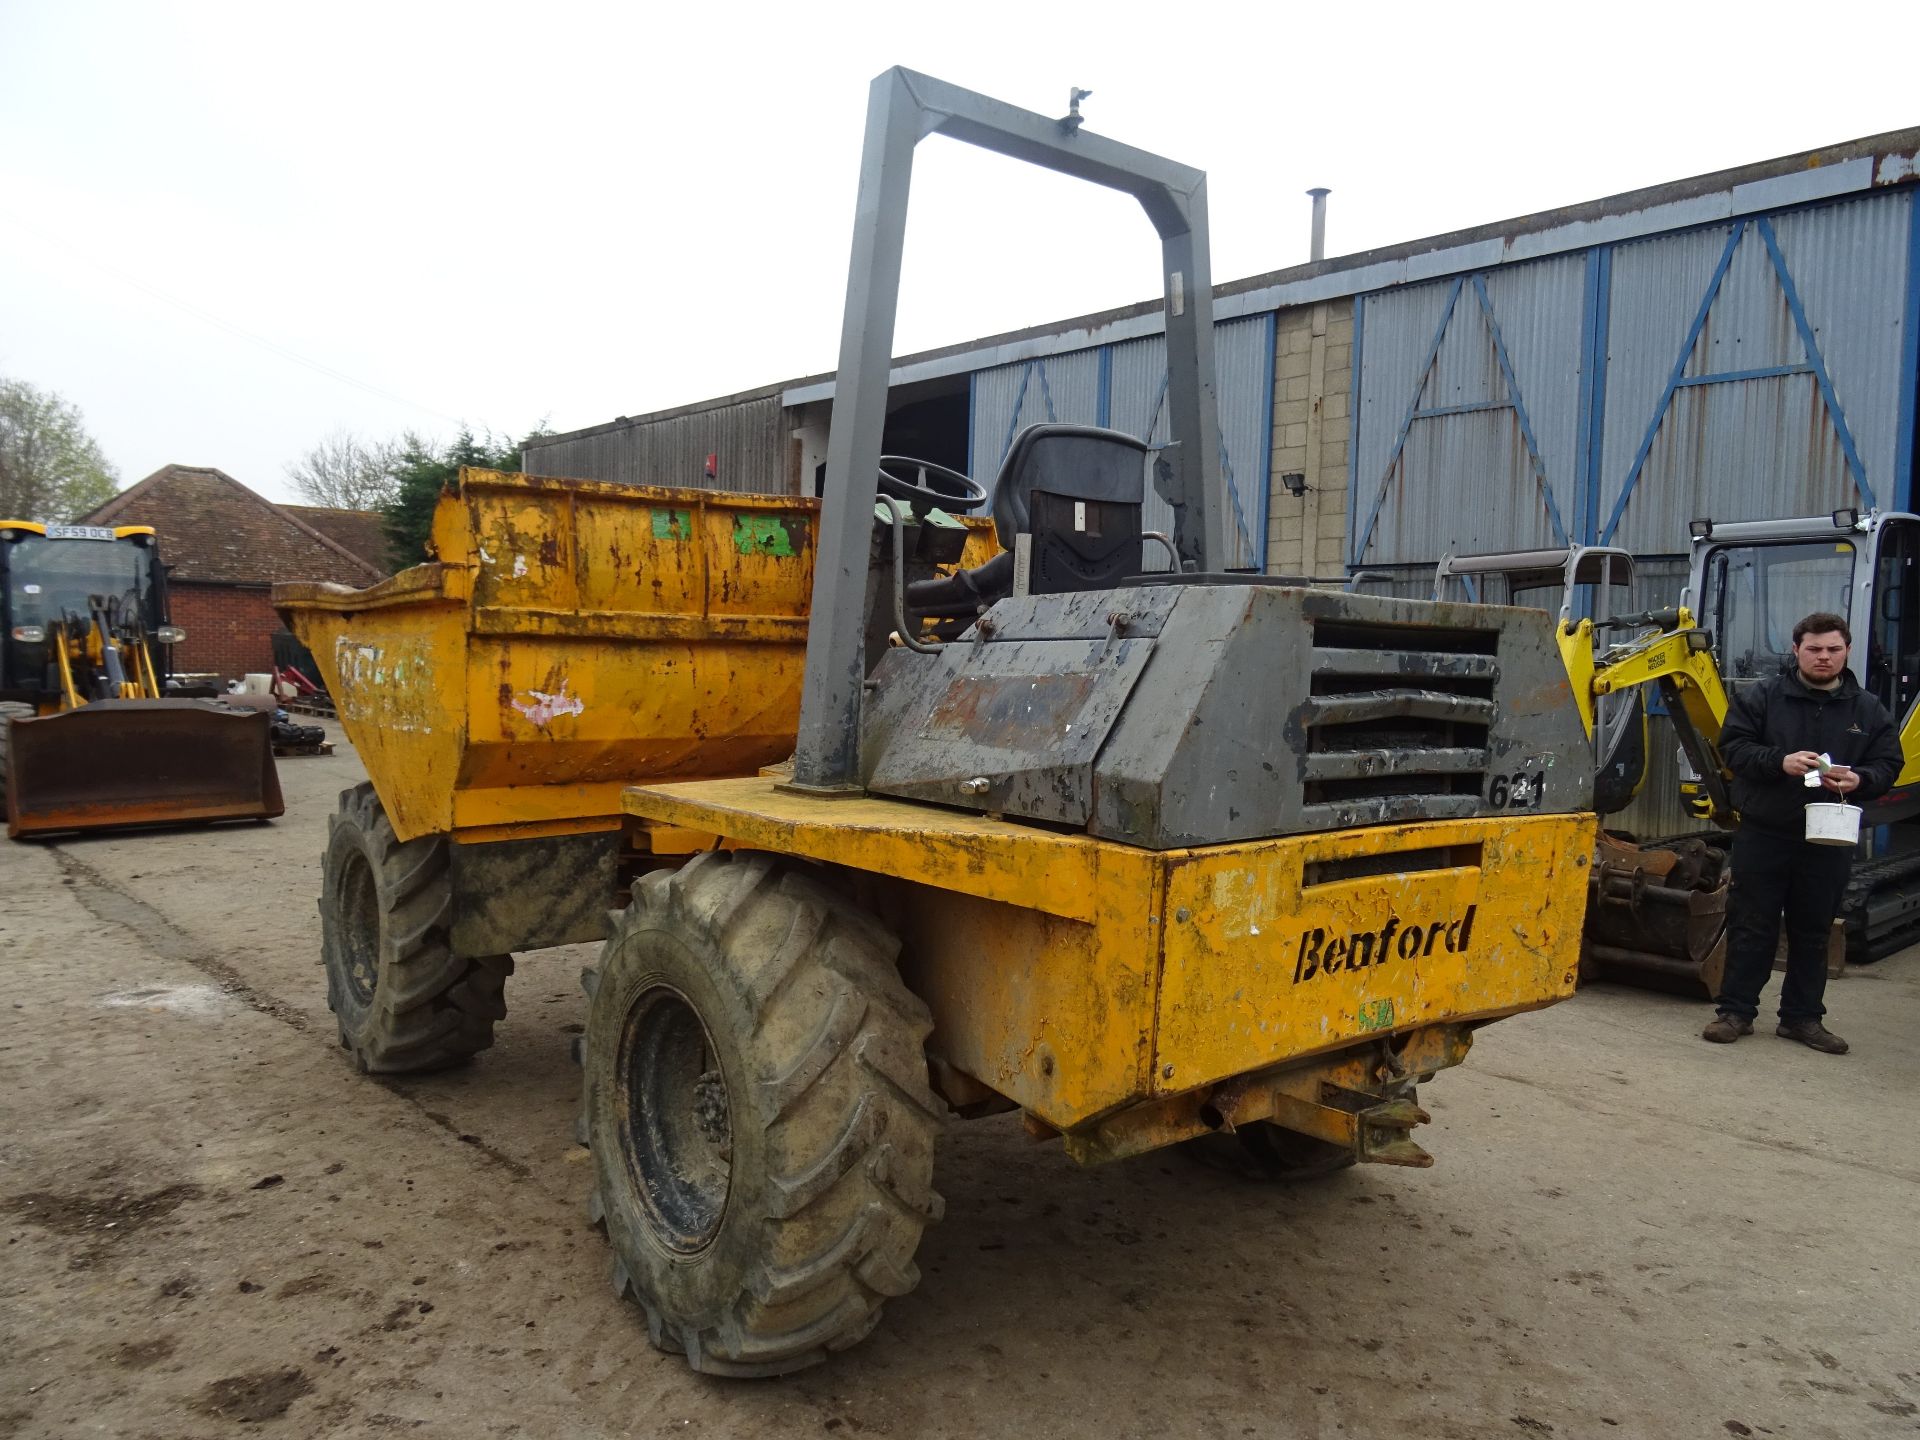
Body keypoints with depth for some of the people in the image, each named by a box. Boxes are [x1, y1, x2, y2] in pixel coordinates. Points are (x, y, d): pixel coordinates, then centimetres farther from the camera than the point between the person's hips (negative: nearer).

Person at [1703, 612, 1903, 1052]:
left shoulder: (1868, 710, 7)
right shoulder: (1761, 697, -1)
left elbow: (1888, 765, 7)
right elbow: (1733, 746, -5)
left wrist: (1859, 780, -15)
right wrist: (1779, 762, -22)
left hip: (1829, 842, 3)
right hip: (1763, 834, -2)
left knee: (1813, 933, 11)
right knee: (1751, 926, 3)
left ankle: (1803, 1017, 23)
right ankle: (1735, 1010, 12)